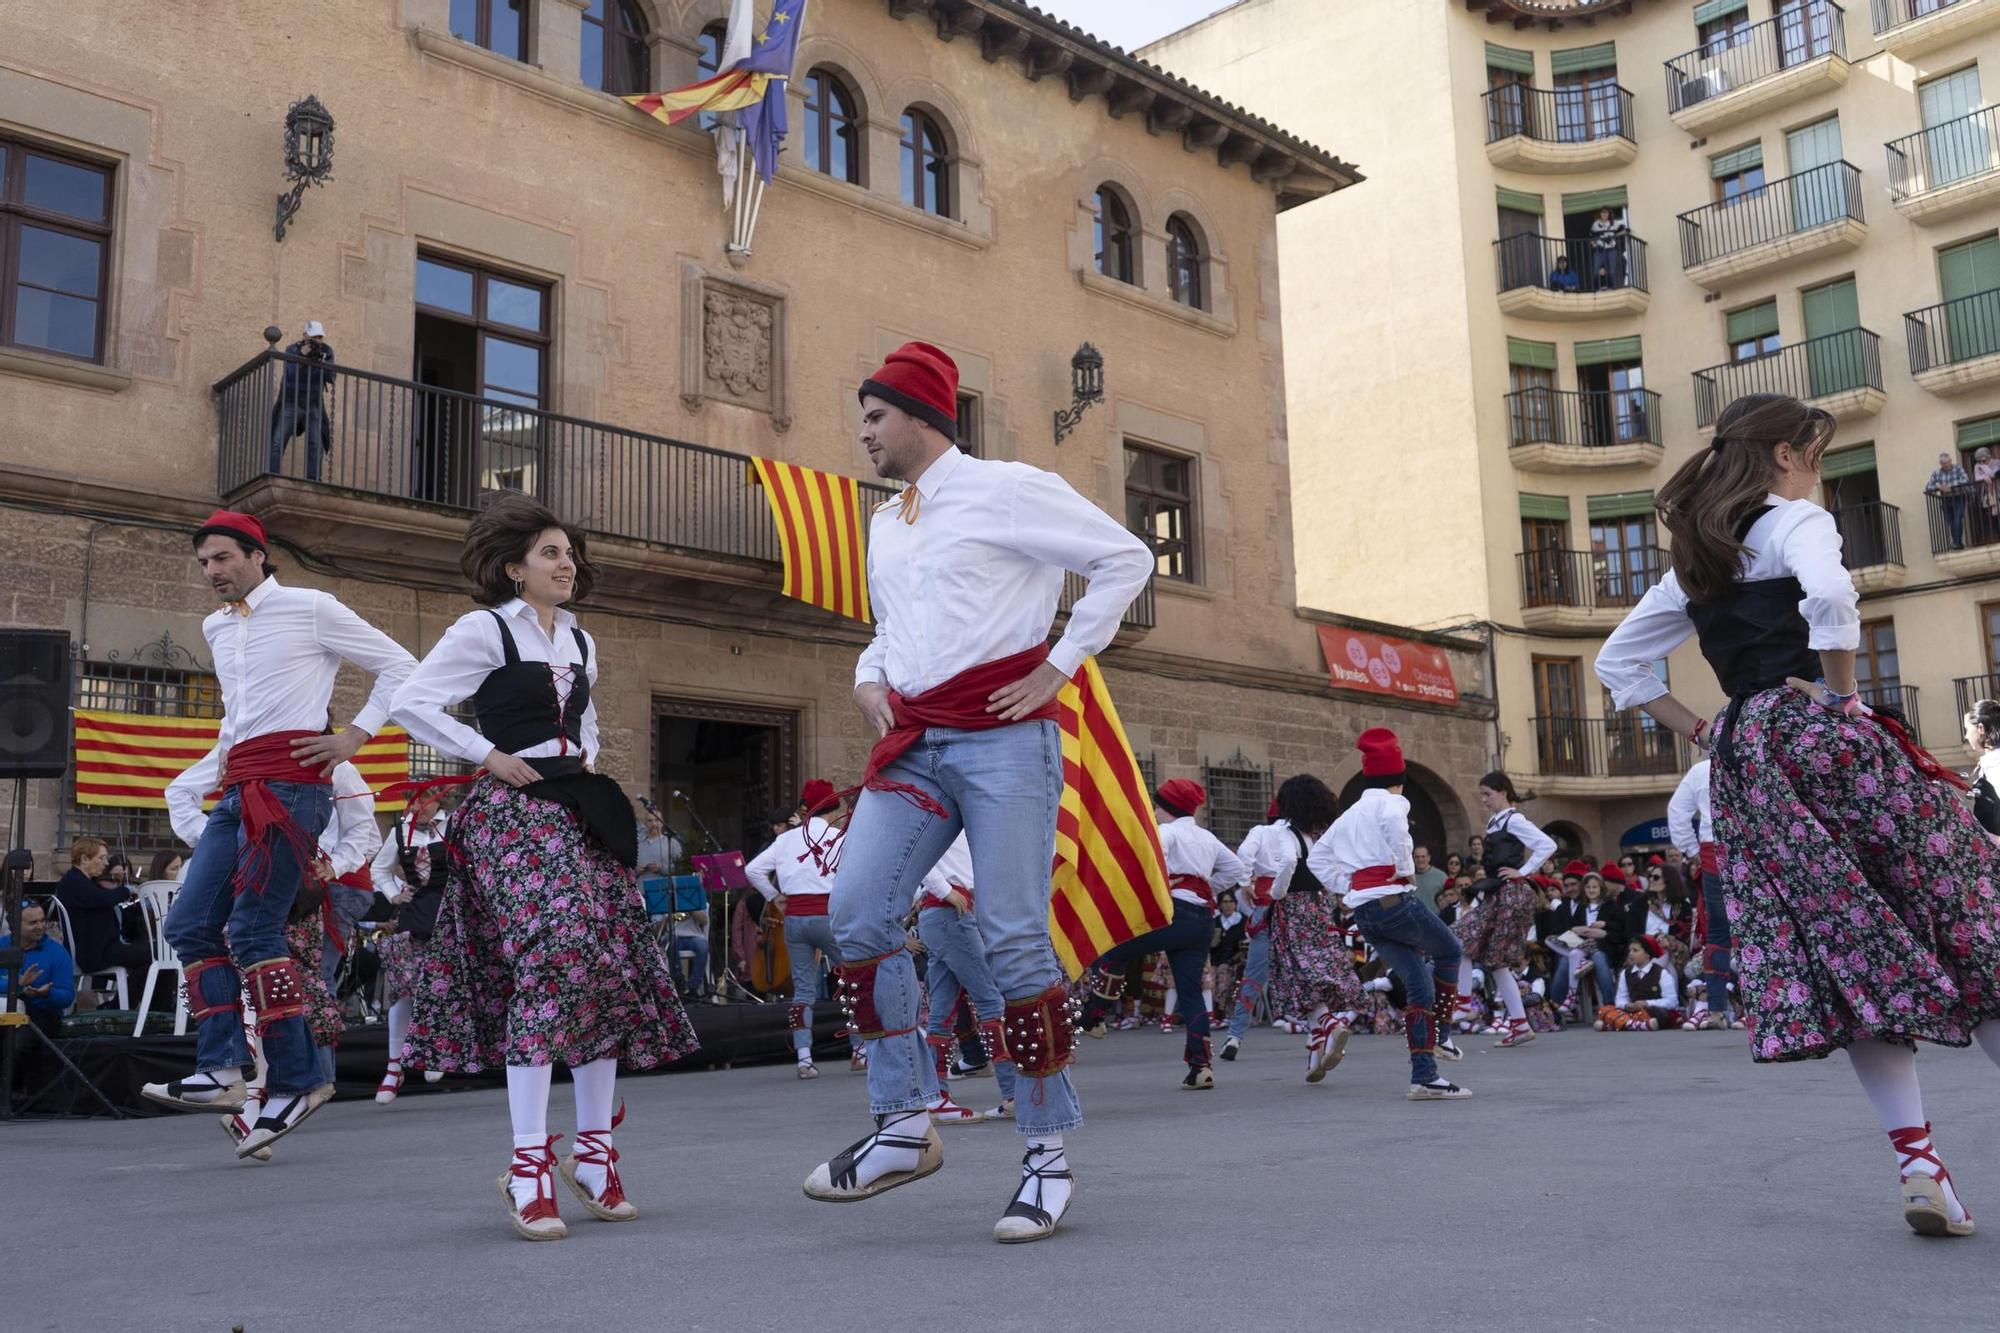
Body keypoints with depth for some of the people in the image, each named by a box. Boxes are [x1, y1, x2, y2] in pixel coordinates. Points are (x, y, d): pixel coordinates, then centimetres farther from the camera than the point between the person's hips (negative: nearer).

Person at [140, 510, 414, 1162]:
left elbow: (399, 666, 1)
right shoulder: (215, 628, 21)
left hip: (289, 784, -8)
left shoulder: (310, 609, -1)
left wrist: (354, 736, -6)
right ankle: (220, 1070, -2)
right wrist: (226, 749, 19)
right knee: (189, 923, -1)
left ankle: (296, 1082, -7)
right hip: (239, 791, 8)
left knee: (251, 931, -13)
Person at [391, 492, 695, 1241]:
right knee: (550, 957, -21)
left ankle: (594, 1154, 10)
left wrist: (586, 760, 14)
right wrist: (489, 756, -12)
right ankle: (529, 1167, -17)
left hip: (576, 812, 8)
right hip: (512, 814, -7)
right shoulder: (484, 630, -4)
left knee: (611, 967, 0)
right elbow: (412, 703, -12)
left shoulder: (580, 641, 18)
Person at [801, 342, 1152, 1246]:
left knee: (1013, 937, -7)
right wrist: (869, 678, 12)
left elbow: (1125, 559, -4)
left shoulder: (1006, 490, -2)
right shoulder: (883, 525, 19)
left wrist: (1059, 664, -8)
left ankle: (1048, 1153, 5)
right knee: (857, 912, -8)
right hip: (913, 746, 7)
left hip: (1002, 738, -7)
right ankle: (903, 1127, 3)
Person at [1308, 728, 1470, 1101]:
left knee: (1418, 984, 9)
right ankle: (1441, 1035, 19)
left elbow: (1316, 857, 25)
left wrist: (1345, 887, 16)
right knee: (1449, 951, 17)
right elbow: (1393, 823, -28)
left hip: (1362, 912, 8)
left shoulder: (1349, 815, 22)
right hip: (1392, 899, -7)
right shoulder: (1390, 804, -3)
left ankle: (1424, 1076, 4)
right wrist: (1405, 867, -15)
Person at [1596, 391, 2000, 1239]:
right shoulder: (1795, 522, -1)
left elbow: (1618, 664, 22)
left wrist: (1699, 732, 16)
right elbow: (1830, 595, -23)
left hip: (1741, 759, 6)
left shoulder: (1692, 561, 20)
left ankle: (1916, 1159, -2)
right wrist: (1843, 697, -11)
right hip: (1818, 734, -6)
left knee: (1847, 946, 4)